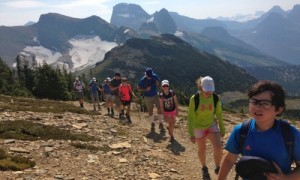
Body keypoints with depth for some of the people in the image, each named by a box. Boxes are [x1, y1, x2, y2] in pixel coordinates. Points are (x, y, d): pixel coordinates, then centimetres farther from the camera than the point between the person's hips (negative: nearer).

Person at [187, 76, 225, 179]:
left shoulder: (215, 98, -16)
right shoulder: (195, 99, -24)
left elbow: (219, 114, -1)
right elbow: (190, 117, -17)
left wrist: (222, 129, 6)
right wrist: (191, 134, -16)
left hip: (212, 125, 1)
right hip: (199, 127, -1)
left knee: (218, 147, -16)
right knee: (202, 150, 15)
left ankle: (217, 168, 12)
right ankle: (204, 168, 43)